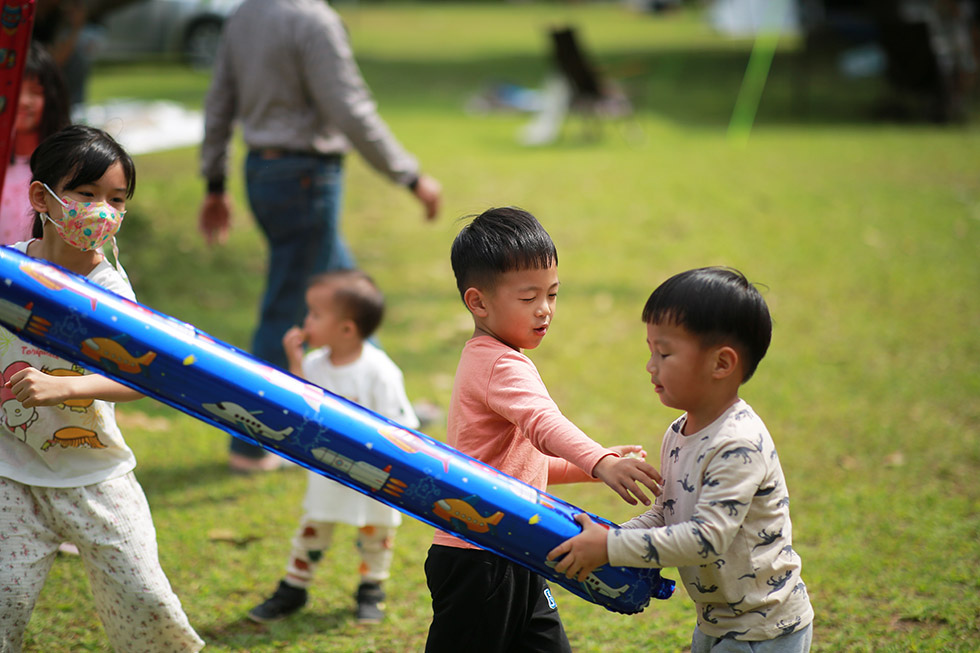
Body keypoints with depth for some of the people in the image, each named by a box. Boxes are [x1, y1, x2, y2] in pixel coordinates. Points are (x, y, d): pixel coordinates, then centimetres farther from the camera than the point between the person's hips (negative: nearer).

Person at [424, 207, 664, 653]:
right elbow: (542, 422, -36)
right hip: (477, 563, -10)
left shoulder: (487, 360, 17)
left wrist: (590, 464, 10)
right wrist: (599, 463, -51)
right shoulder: (501, 365, -16)